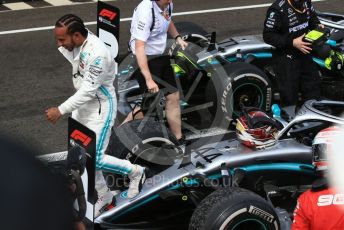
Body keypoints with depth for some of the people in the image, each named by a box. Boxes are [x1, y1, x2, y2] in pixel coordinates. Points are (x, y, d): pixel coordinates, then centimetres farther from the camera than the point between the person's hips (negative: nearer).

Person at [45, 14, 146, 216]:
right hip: (83, 104, 9)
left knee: (94, 160, -6)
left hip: (100, 108, -9)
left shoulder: (97, 54, -32)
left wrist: (60, 110, -27)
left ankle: (134, 172, 19)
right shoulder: (78, 42, -6)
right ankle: (103, 196, 31)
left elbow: (88, 90, -30)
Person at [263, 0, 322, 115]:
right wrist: (292, 42, -28)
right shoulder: (278, 9, -28)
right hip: (286, 57, -7)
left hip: (304, 52, 8)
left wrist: (318, 25, -6)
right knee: (289, 93, 0)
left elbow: (312, 16, 16)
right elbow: (268, 35, -24)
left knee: (313, 85, 21)